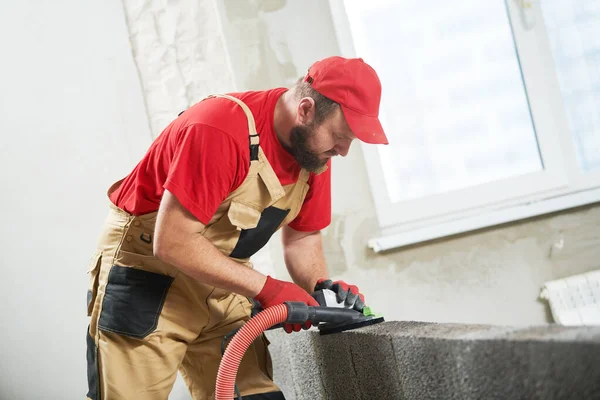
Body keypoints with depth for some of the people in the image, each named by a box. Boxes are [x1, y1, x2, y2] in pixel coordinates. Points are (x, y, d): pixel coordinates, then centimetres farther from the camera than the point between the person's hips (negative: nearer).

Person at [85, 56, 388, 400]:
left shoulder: (315, 146, -5)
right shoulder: (220, 129, -29)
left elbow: (302, 237, 8)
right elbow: (172, 243, -29)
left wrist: (322, 287, -12)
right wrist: (265, 288, -26)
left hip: (220, 279, 7)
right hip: (146, 272, -7)